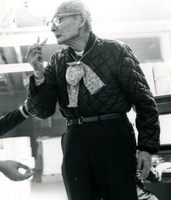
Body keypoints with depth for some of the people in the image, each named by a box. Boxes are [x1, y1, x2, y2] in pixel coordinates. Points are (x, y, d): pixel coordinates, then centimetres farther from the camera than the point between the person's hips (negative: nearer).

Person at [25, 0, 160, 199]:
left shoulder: (116, 50, 0)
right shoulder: (57, 62, 11)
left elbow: (144, 101, 0)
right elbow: (42, 111, 6)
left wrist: (147, 146, -5)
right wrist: (38, 73, -9)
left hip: (113, 139, -3)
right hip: (74, 143, 4)